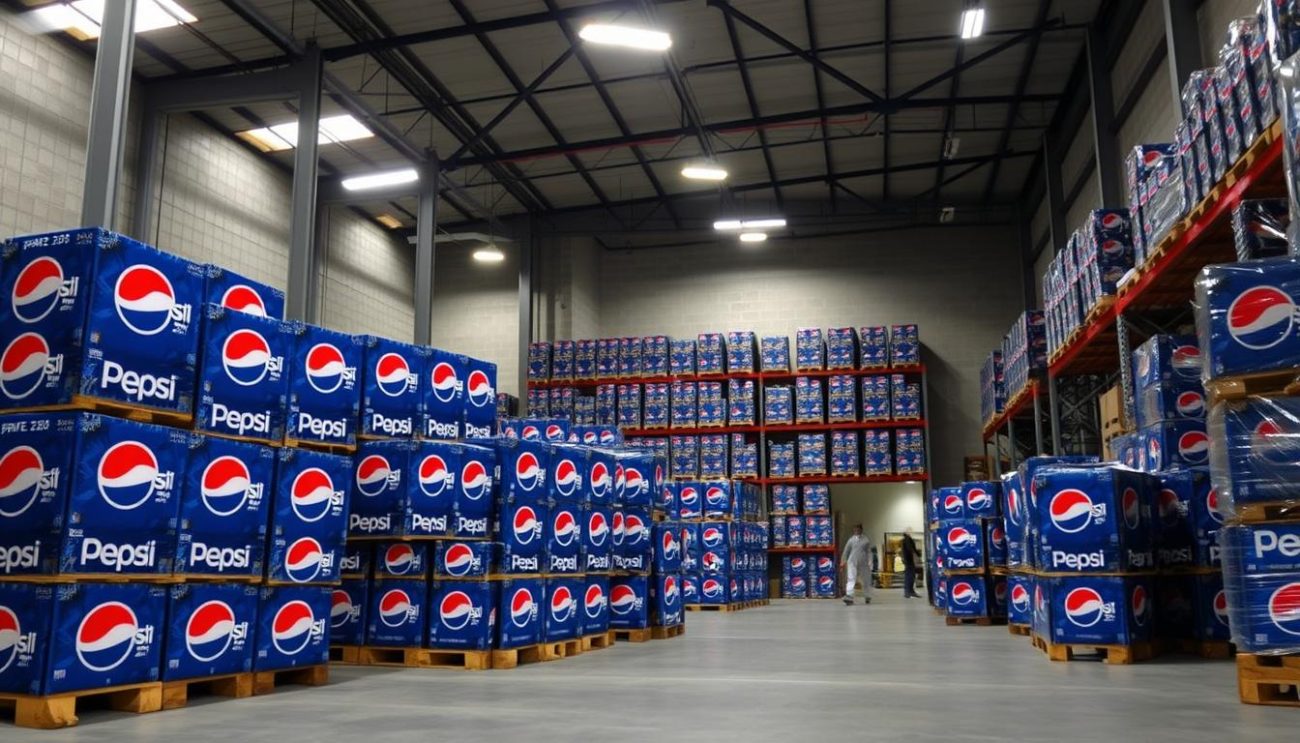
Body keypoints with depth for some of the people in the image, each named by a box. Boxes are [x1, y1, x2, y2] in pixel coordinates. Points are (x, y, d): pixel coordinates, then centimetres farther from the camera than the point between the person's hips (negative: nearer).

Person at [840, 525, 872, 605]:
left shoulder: (866, 540, 5)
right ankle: (849, 597, -20)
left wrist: (869, 562, -7)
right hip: (852, 562, -1)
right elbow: (846, 551, 12)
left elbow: (869, 552, 3)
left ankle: (867, 597, 29)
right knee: (851, 580, -12)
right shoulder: (851, 540, 6)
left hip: (863, 563, 1)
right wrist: (843, 561, 10)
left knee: (866, 581, 11)